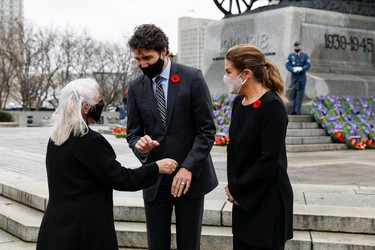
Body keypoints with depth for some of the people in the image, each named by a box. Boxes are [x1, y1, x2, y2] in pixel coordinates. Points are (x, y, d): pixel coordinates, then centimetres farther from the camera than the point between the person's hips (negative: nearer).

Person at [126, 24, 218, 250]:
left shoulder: (193, 78, -6)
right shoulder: (136, 87, 5)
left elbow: (207, 130, -8)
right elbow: (133, 131, 9)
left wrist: (188, 168, -18)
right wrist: (139, 144, -15)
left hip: (190, 176, -3)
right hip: (154, 180, 3)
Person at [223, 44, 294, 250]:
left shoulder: (272, 105, -18)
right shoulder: (239, 102, 6)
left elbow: (269, 160, -20)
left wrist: (236, 189, -11)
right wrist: (232, 186, -1)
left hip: (267, 200, -7)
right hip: (243, 199, 7)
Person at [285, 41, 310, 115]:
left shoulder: (305, 55, 6)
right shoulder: (290, 55, 8)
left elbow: (308, 65, -2)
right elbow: (287, 65, -2)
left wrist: (301, 68, -20)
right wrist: (293, 69, -20)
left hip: (302, 77, -1)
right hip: (294, 77, 1)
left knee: (300, 93, -3)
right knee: (294, 93, 3)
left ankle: (297, 109, 1)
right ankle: (294, 109, 10)